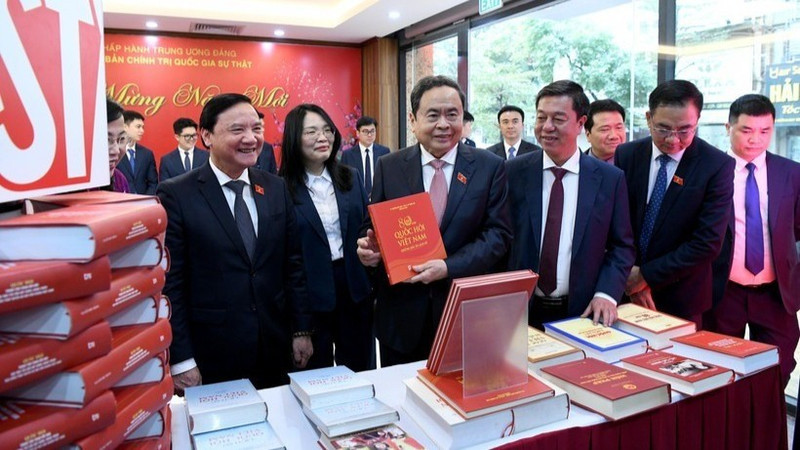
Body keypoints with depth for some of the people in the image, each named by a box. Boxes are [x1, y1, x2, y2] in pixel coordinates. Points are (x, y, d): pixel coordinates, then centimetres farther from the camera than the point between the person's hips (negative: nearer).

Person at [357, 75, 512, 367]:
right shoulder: (388, 167, 2)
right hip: (401, 314, 1)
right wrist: (369, 248, -17)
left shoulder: (490, 167, -1)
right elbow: (374, 226, 7)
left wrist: (448, 267, -19)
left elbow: (499, 233, -6)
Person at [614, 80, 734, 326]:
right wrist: (628, 275, -11)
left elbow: (708, 243, -15)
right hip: (624, 291, 2)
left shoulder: (717, 165, -11)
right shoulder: (626, 155, -3)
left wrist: (646, 275, -15)